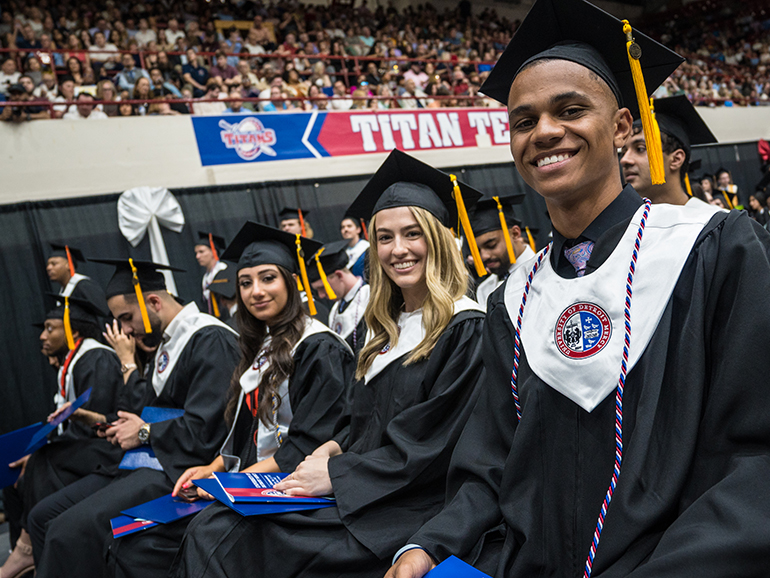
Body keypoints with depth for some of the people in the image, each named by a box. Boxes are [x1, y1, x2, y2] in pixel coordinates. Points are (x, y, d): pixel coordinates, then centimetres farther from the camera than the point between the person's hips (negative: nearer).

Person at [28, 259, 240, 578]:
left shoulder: (212, 341, -17)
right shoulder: (168, 342, 13)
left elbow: (204, 431, -23)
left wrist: (145, 432, -8)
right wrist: (126, 426, 6)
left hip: (180, 467, -10)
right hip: (151, 459, 10)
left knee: (68, 532, -23)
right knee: (43, 516, 6)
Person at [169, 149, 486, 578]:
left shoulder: (466, 331, -10)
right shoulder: (389, 325, 15)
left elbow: (429, 446, -15)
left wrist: (336, 474, -12)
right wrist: (334, 448, 0)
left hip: (409, 507, -7)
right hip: (362, 494, 7)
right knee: (210, 534, -9)